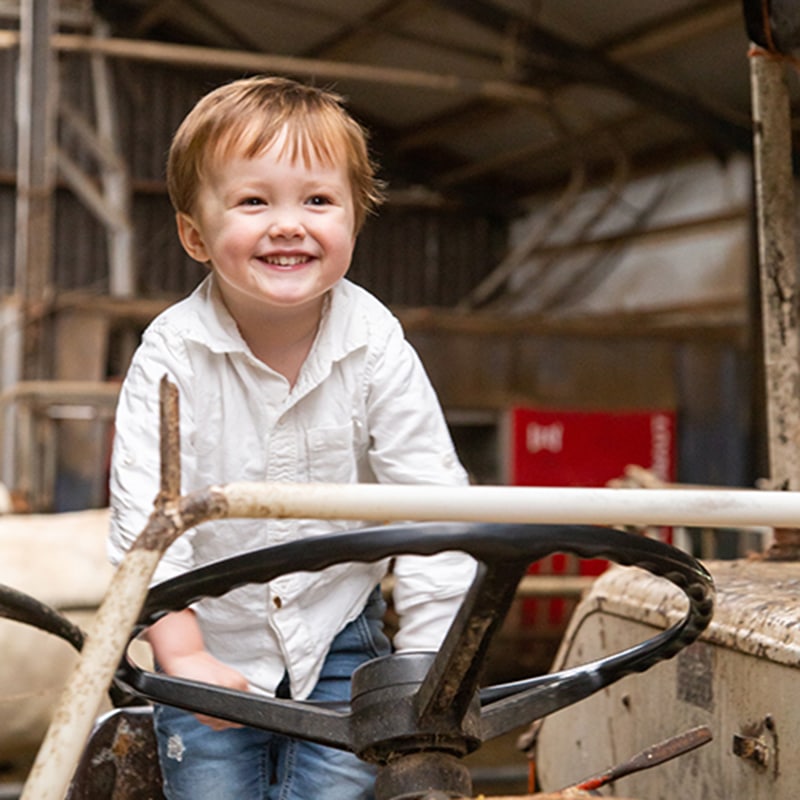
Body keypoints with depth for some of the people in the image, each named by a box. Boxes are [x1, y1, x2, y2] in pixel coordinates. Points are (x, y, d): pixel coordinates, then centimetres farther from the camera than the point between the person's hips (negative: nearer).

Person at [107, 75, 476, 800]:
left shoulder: (375, 342, -15)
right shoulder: (173, 352, -18)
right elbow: (145, 511, -21)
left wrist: (427, 660, -21)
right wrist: (181, 655, -28)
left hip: (338, 637, 1)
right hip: (214, 642, 0)